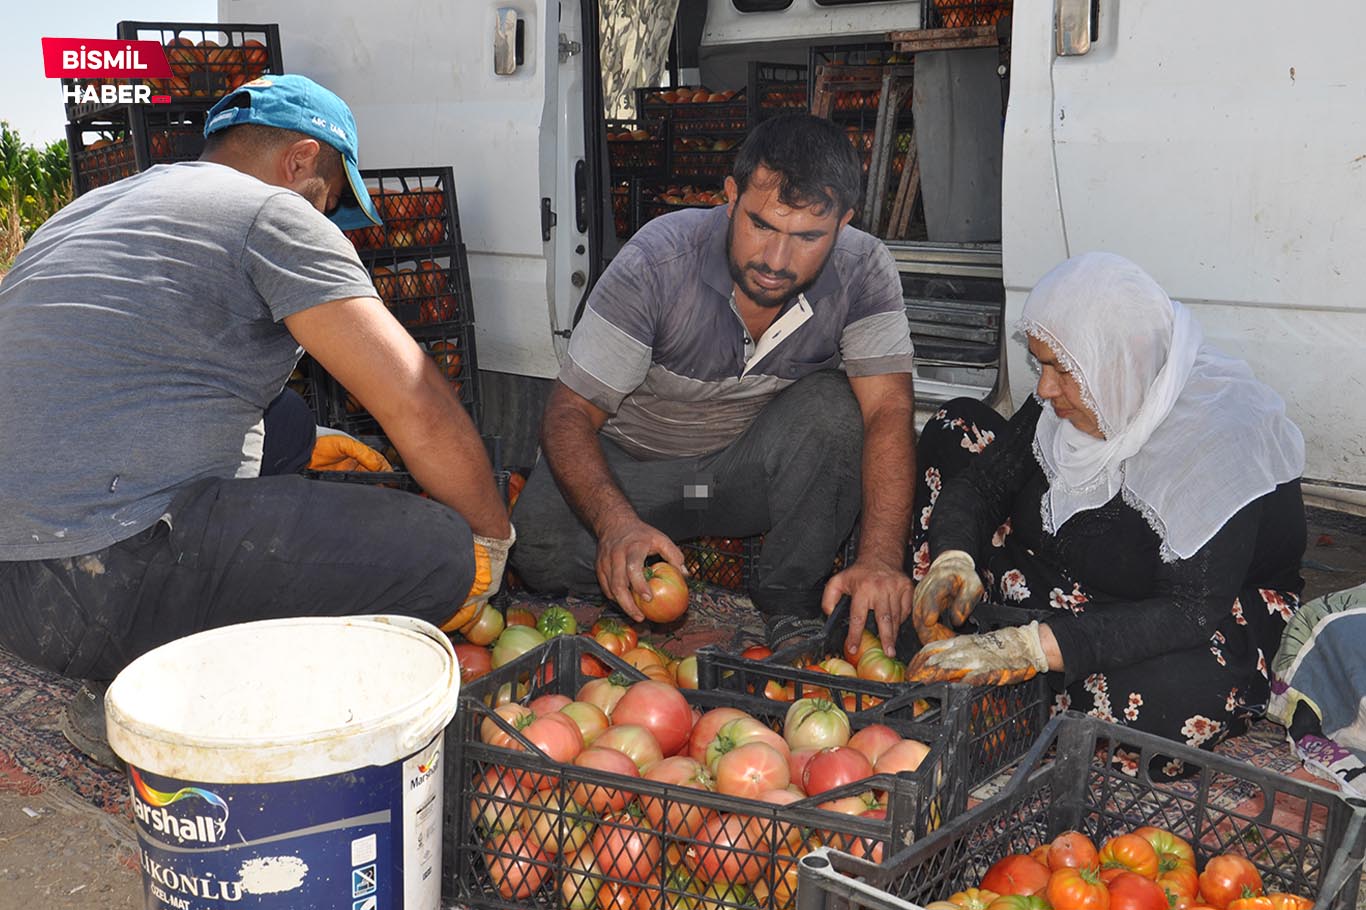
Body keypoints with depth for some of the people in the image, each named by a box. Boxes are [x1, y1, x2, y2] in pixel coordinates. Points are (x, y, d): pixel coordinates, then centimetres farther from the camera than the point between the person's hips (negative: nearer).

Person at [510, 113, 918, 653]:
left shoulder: (863, 272, -19)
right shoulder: (656, 261, -25)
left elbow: (889, 411, -26)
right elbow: (571, 412, -24)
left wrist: (880, 559, -44)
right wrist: (617, 524, -44)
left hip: (753, 471, 2)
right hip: (632, 466, -1)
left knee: (833, 405, -29)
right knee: (541, 551, -30)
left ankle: (791, 599, -11)